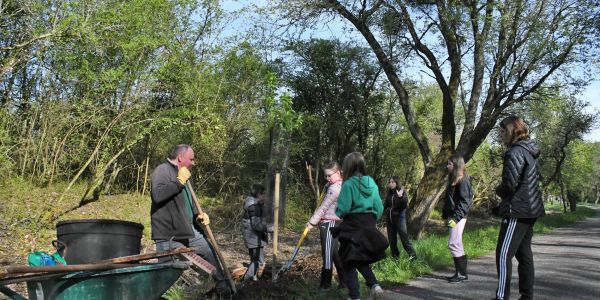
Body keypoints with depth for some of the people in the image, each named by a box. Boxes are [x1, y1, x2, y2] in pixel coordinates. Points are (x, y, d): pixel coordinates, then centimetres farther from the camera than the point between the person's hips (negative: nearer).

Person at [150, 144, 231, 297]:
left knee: (210, 252, 17)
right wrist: (180, 181, -22)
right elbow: (158, 194, -30)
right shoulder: (162, 171, -12)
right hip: (169, 235, -9)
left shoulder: (181, 175, 17)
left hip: (189, 230, 9)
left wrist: (198, 214, 8)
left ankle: (222, 286, 33)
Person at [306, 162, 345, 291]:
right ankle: (343, 280, 19)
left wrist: (312, 222, -10)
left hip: (329, 223, -10)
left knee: (328, 254, -4)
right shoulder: (340, 186, 15)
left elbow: (324, 207, -15)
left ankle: (325, 284, 1)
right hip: (333, 222, 10)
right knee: (334, 253, 14)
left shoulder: (334, 188, -16)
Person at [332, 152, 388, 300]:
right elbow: (379, 208, 4)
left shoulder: (348, 184, -15)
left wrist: (338, 213, 4)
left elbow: (342, 210, -18)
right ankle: (374, 284, 2)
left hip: (353, 228, -6)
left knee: (349, 263, 8)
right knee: (361, 260, 22)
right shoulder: (371, 183, 2)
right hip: (369, 227, 6)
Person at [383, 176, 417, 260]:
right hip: (389, 218, 6)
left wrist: (400, 197, -29)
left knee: (404, 237, -12)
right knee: (391, 238, 8)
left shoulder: (402, 192, -5)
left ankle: (412, 254, -11)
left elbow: (404, 205, -15)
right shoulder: (389, 193, 9)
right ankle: (395, 256, 18)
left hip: (399, 217, -6)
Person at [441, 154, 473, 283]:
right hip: (453, 216, 10)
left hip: (458, 217, -10)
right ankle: (459, 272, 18)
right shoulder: (453, 180, 16)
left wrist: (456, 218, -22)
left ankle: (462, 274, 0)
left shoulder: (462, 181, -13)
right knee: (457, 244, 11)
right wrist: (446, 215, 17)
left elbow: (465, 201, -18)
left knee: (453, 244, -8)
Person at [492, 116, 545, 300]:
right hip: (530, 209, 10)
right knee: (524, 253, 14)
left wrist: (498, 191, 0)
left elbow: (510, 183, -22)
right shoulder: (529, 153, 15)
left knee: (504, 254, -8)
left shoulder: (515, 152, -15)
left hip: (517, 211, -10)